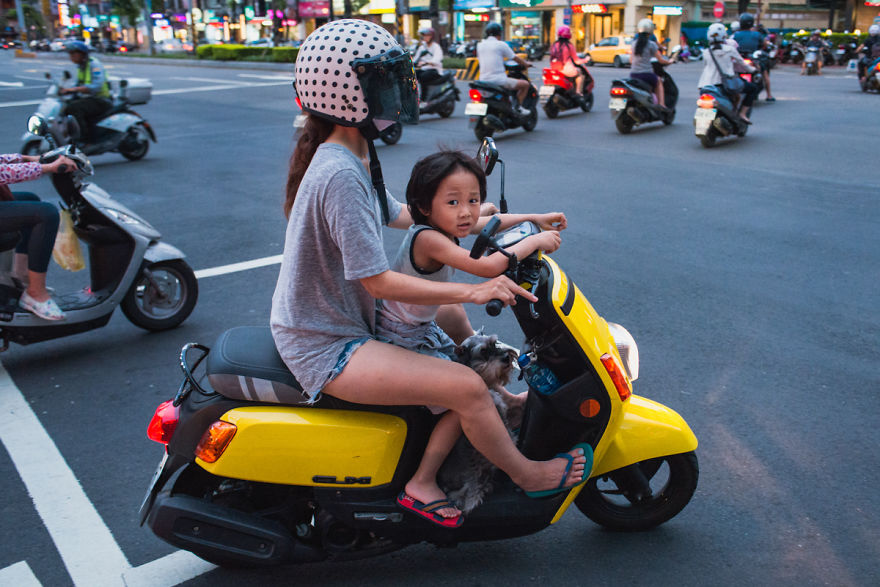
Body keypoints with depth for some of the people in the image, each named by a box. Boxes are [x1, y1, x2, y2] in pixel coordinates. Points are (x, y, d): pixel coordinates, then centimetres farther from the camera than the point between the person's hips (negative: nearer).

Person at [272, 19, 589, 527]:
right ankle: (526, 474, 10)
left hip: (334, 319, 11)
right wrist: (472, 291, -24)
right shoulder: (341, 175, -26)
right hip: (327, 348, -11)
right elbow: (377, 280, -26)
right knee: (466, 387, -20)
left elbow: (400, 215, 18)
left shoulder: (350, 157, 6)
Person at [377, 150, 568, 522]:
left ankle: (507, 400, 56)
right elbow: (487, 267, -40)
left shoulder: (443, 226, -3)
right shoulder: (429, 239, -30)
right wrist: (534, 241, -27)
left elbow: (488, 222, 17)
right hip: (401, 342, -10)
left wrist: (533, 218, 14)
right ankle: (421, 483, -1)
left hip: (421, 328, 10)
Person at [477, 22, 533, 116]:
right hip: (499, 81, -7)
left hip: (483, 80, 7)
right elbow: (515, 58, 2)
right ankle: (518, 107, 6)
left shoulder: (480, 45, 10)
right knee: (525, 84, 6)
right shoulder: (501, 44, -5)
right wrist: (526, 64, 22)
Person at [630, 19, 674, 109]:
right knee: (659, 81, 27)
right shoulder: (651, 44, -5)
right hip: (646, 74, -4)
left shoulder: (634, 43, 9)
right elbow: (661, 60, 1)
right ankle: (661, 105, 16)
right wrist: (669, 61, 21)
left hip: (633, 74, 4)